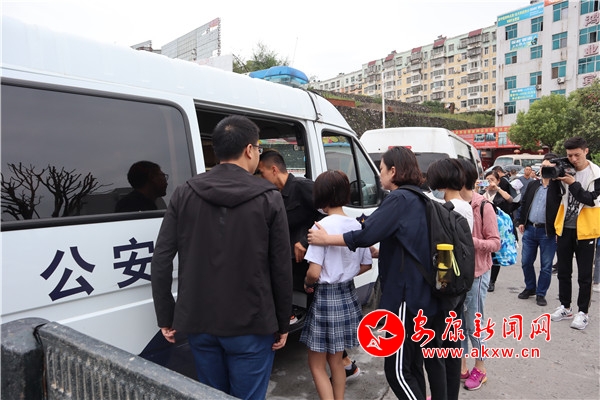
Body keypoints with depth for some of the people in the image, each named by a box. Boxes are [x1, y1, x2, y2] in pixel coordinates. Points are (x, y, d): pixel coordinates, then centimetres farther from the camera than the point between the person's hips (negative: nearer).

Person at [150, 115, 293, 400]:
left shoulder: (185, 194, 0)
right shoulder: (268, 198, -8)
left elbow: (162, 259, -1)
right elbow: (281, 268, -7)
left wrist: (165, 317, 8)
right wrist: (283, 324, 4)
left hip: (198, 321, 4)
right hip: (250, 324, -3)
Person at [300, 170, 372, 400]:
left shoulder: (323, 226, -20)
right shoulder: (356, 225, 1)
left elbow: (314, 272, -23)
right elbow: (366, 265, 10)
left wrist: (307, 285, -3)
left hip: (326, 297, -7)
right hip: (348, 295, 7)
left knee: (317, 364, 10)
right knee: (336, 361, 22)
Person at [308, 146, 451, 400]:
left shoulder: (399, 199, -14)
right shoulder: (420, 199, 13)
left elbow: (368, 234, -23)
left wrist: (326, 239, -13)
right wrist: (380, 252, 23)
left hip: (408, 295, -10)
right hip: (428, 293, 10)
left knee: (397, 370, 0)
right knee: (414, 364, 21)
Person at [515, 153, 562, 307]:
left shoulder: (558, 187, -7)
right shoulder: (533, 185, 10)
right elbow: (524, 203, 17)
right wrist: (520, 222, 10)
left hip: (548, 232, -5)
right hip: (529, 229, 5)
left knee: (546, 266, 5)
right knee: (526, 262, 12)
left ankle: (541, 294, 18)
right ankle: (530, 288, 30)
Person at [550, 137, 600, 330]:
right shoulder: (565, 170, 4)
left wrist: (573, 183, -24)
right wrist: (555, 177, -9)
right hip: (564, 228, 4)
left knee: (584, 275, 4)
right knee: (563, 272, 13)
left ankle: (583, 312, 16)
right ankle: (565, 307, 26)